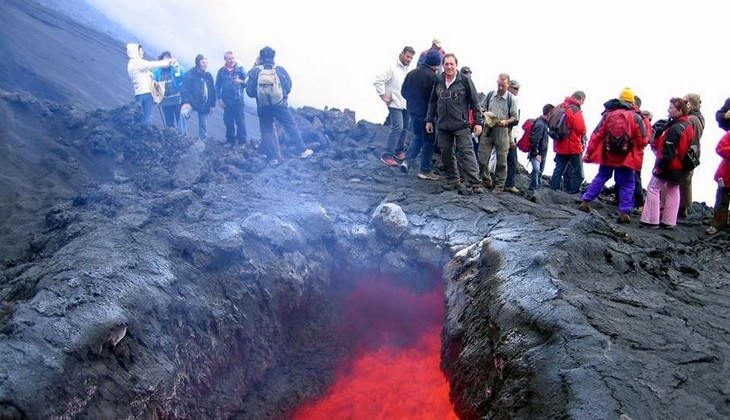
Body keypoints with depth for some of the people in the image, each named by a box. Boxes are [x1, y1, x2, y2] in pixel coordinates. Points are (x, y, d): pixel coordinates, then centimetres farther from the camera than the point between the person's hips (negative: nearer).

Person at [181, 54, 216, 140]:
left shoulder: (208, 75, 6)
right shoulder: (190, 74, -11)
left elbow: (212, 91, 13)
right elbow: (185, 89, -14)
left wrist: (212, 105, 11)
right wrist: (186, 102, -26)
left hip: (204, 105, 5)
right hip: (192, 103, -5)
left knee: (203, 127, 11)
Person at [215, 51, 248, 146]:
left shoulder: (240, 69, 1)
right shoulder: (221, 71, 4)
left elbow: (247, 82, 1)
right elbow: (217, 86, 7)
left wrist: (241, 81, -19)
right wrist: (219, 99, 0)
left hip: (238, 101, -2)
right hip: (227, 102, 2)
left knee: (241, 122, -3)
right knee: (229, 123, 7)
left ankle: (242, 142, 5)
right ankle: (230, 141, 20)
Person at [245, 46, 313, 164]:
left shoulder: (255, 71, -4)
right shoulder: (280, 69, -3)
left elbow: (250, 91, -4)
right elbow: (288, 87, 1)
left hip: (263, 107, 0)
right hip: (280, 105, 0)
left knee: (267, 131, 9)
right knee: (291, 126, 9)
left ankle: (273, 158, 8)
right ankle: (302, 151, 10)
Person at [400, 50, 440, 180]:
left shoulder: (411, 73, 4)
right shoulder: (432, 76, -17)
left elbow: (403, 92, 11)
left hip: (413, 111, 7)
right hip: (427, 113, -6)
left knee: (418, 137, 24)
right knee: (428, 140, 6)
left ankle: (407, 161, 9)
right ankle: (425, 170, 10)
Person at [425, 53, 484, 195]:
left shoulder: (465, 80, -3)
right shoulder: (438, 81, 9)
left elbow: (474, 102, -1)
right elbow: (432, 102, 17)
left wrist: (478, 121, -4)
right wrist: (429, 120, 15)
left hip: (461, 126, -4)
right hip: (442, 126, 4)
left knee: (466, 153, -9)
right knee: (446, 154, 8)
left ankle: (474, 185, -11)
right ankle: (452, 181, 21)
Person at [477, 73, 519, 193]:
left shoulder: (511, 99, 1)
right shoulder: (490, 95, 7)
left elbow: (515, 118, 1)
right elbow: (481, 108, 15)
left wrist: (506, 121, -16)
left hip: (502, 131, -2)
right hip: (488, 129, 2)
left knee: (501, 161, 3)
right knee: (482, 158, 0)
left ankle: (499, 186, 12)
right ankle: (486, 182, 17)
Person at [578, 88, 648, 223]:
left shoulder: (608, 114, 0)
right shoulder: (636, 117, -6)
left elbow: (596, 135, -1)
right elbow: (643, 140, -4)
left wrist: (588, 153, 4)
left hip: (607, 155, 2)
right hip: (626, 158, -2)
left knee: (600, 178, 19)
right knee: (626, 185, 7)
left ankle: (586, 201, 17)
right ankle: (624, 213, 4)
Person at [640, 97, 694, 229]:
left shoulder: (675, 128, -23)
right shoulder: (687, 125, 8)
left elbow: (668, 151, -25)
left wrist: (659, 166, -20)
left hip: (669, 165, -9)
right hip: (680, 167, 9)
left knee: (653, 189, -1)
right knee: (673, 191, 14)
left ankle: (651, 220, 0)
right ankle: (669, 222, 21)